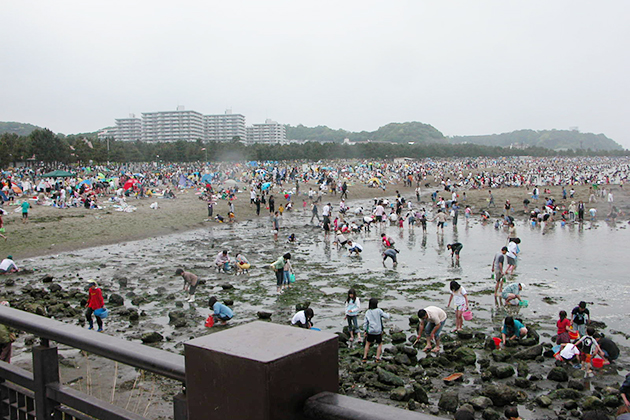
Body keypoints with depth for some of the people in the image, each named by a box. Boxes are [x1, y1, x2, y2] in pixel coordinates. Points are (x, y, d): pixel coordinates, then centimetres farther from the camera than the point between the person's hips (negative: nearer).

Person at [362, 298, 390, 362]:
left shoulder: (367, 312, -1)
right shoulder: (378, 311, -10)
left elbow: (365, 322, -1)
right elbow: (386, 316, -5)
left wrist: (365, 331, 7)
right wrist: (388, 315, 17)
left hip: (370, 331, 2)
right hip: (378, 331, -2)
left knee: (368, 344, 21)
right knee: (380, 344, 19)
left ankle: (364, 357, 16)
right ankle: (378, 358, 14)